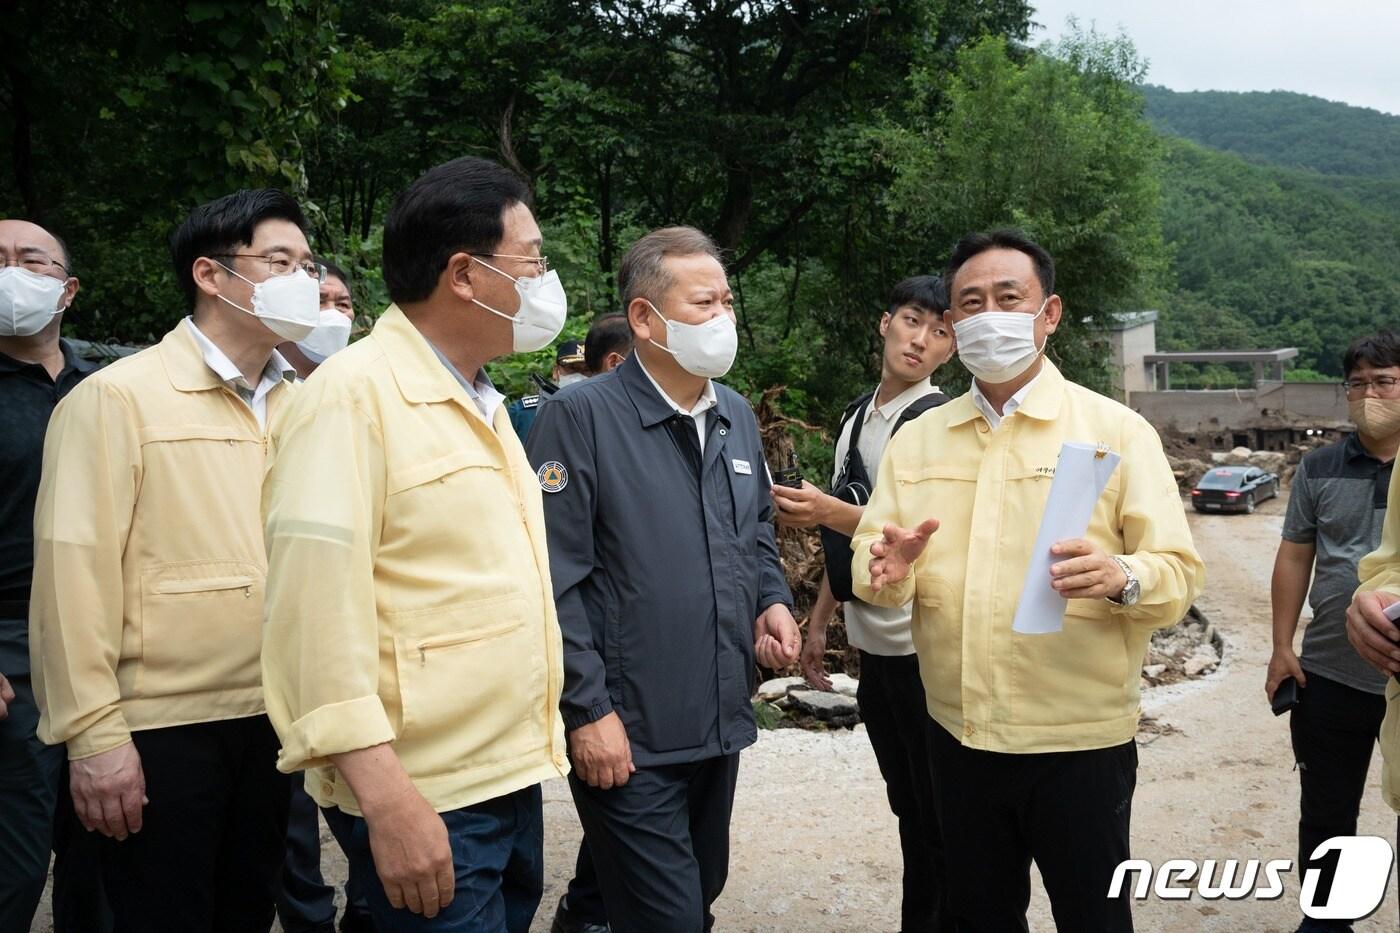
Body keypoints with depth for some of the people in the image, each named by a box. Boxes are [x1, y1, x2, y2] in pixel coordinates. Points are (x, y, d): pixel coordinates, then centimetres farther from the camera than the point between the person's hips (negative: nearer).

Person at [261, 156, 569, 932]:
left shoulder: (481, 402, 13)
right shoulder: (354, 394, -14)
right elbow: (318, 612, -21)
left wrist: (532, 749, 16)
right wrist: (386, 798, -25)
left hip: (513, 776, 8)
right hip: (427, 801, -8)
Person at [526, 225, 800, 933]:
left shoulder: (737, 416, 10)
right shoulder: (581, 416, -13)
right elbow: (555, 581, -16)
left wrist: (773, 600, 3)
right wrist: (588, 710, -17)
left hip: (722, 724, 7)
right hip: (629, 740, -7)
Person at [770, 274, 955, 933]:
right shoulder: (858, 415, 11)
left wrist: (831, 512, -32)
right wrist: (818, 622, 18)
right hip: (872, 640, 7)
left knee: (940, 812, 5)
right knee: (907, 805, 18)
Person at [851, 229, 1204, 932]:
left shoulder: (1116, 430, -5)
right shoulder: (916, 438, 7)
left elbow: (1179, 574, -8)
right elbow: (869, 561, 7)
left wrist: (1122, 577, -29)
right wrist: (886, 570, -16)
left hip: (1079, 742, -3)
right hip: (957, 736, 4)